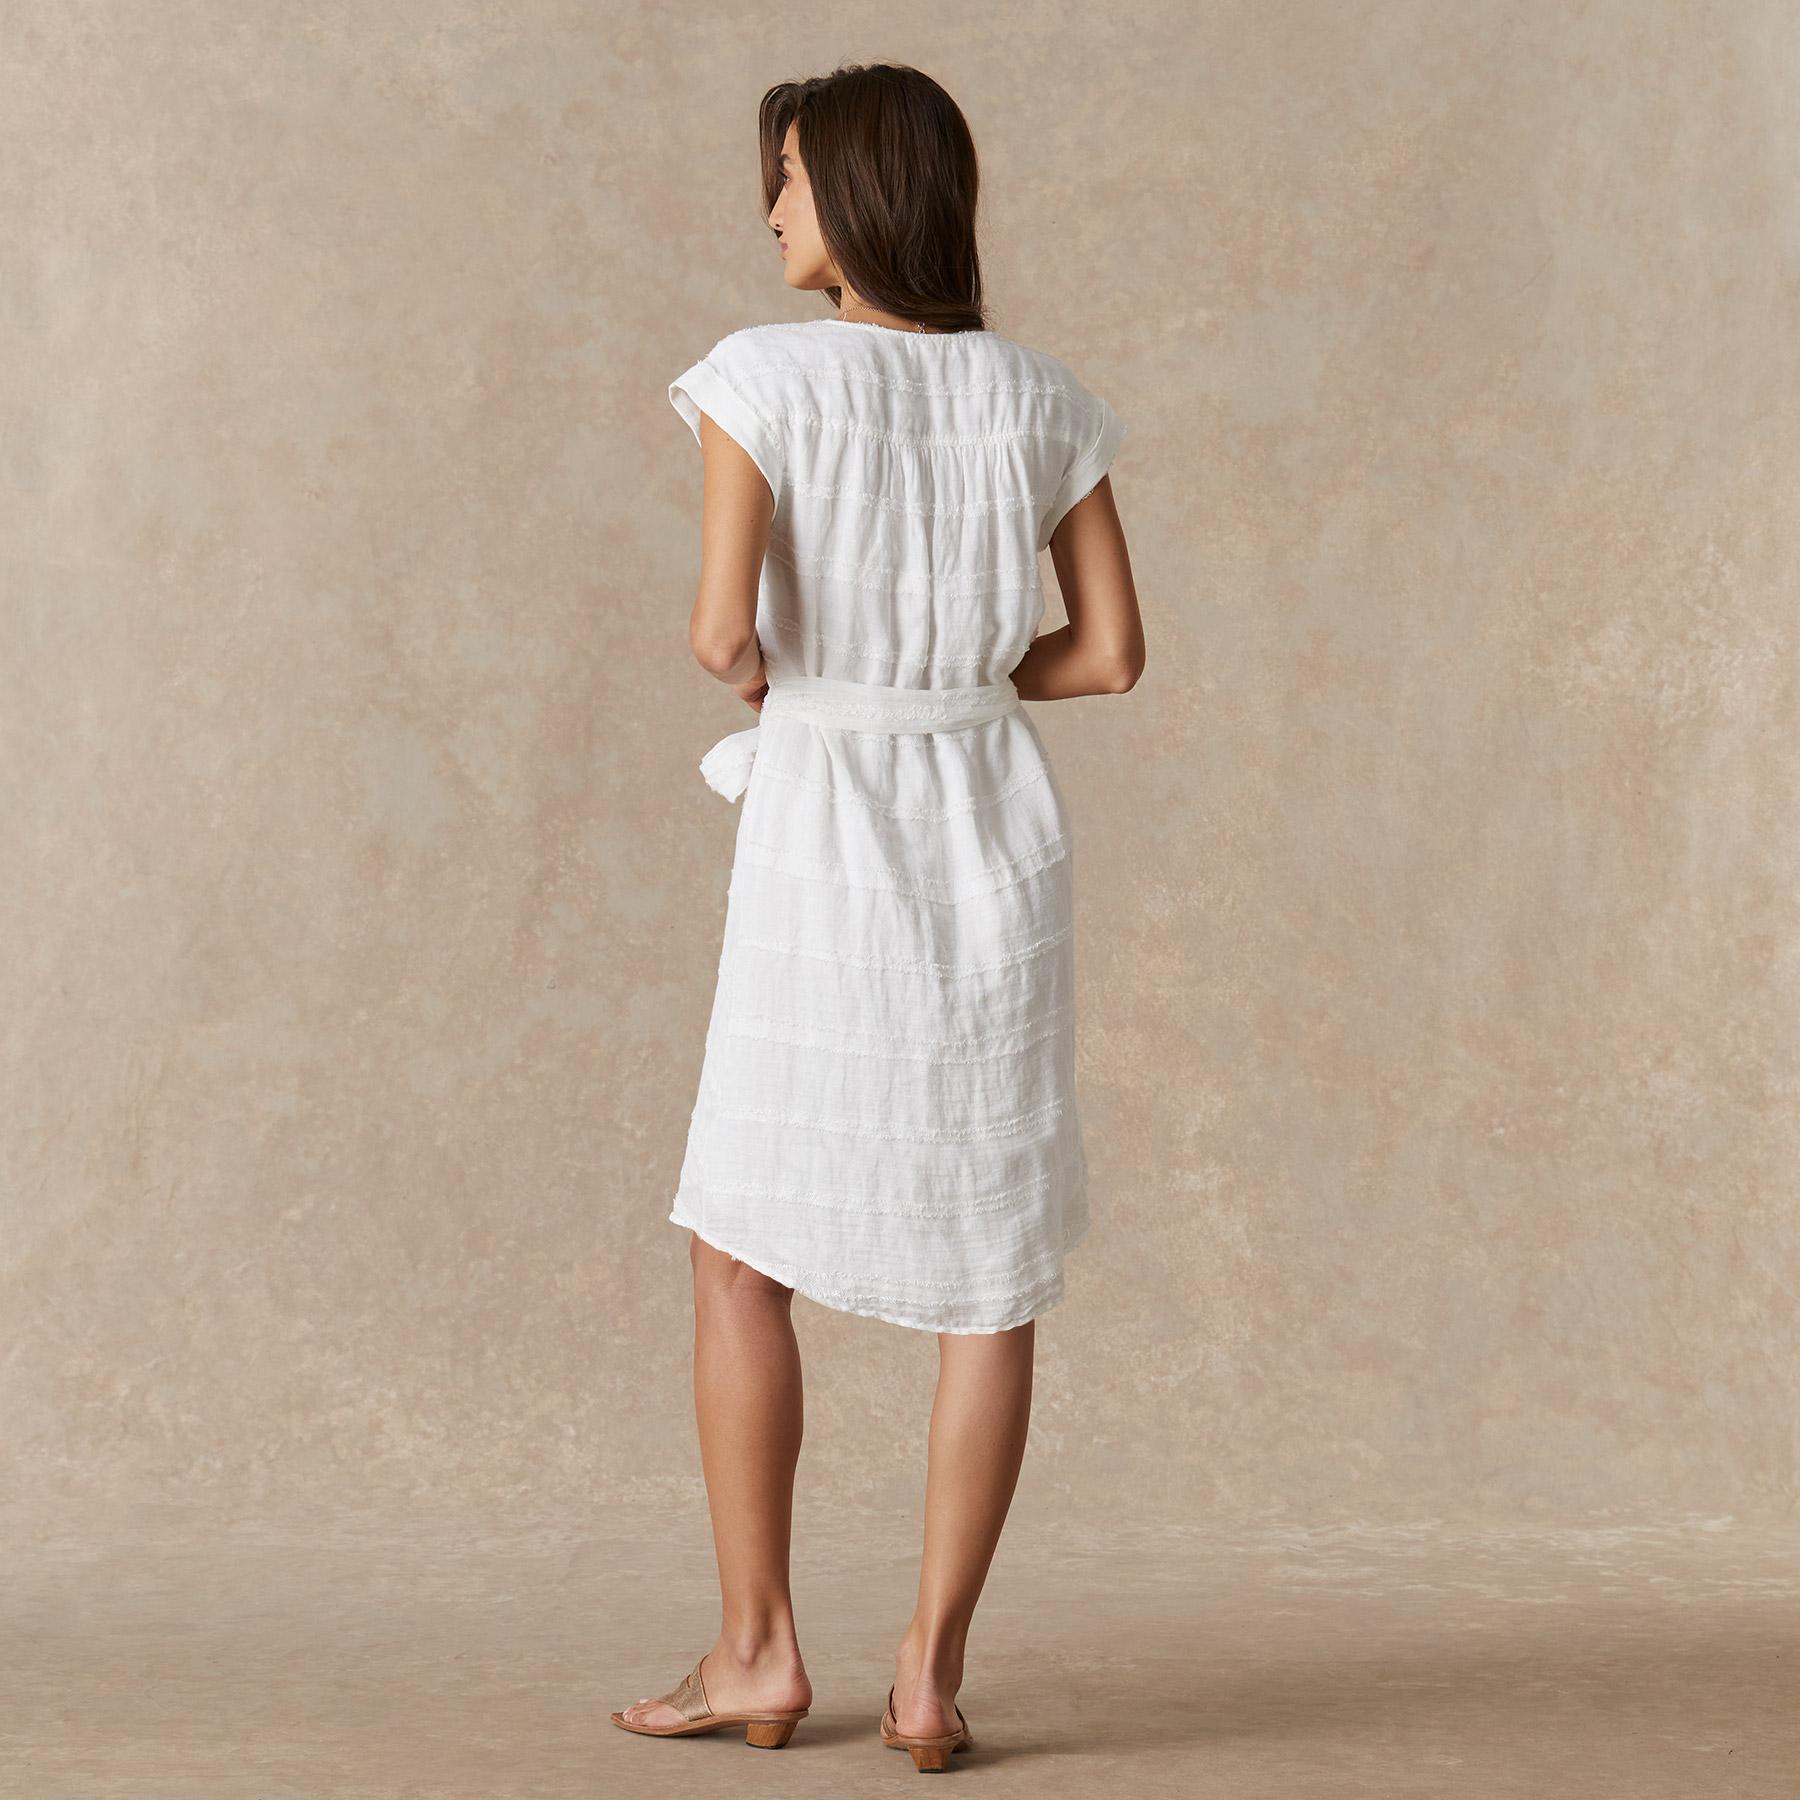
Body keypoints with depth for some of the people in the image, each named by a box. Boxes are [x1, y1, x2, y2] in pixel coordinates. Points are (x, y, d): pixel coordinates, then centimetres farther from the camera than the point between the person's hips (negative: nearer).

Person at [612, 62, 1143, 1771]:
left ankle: (757, 1649, 14)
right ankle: (932, 1673, 5)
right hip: (997, 851, 3)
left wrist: (760, 668, 7)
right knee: (996, 1270, 9)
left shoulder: (764, 376, -8)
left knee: (739, 1248, 13)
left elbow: (723, 629, -16)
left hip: (821, 844, -3)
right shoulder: (1042, 399, 4)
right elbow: (1111, 653, 3)